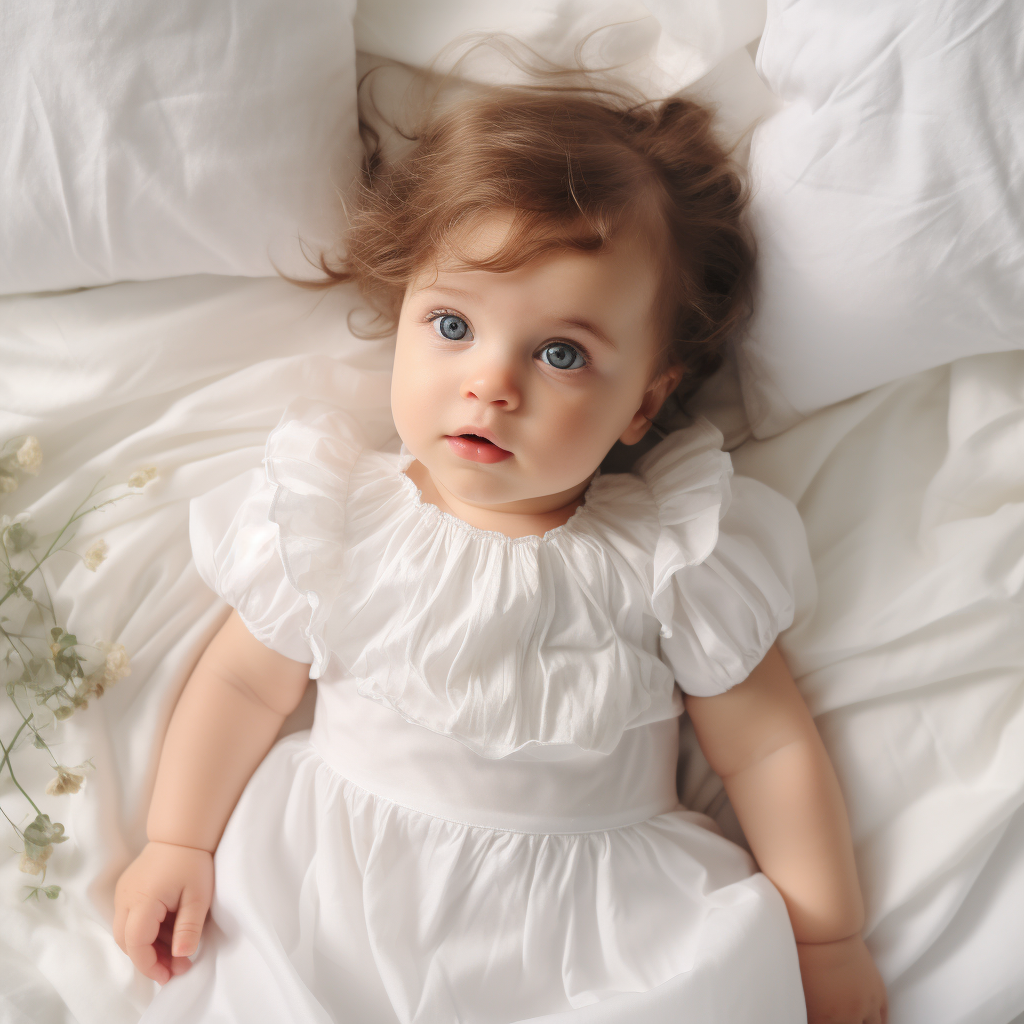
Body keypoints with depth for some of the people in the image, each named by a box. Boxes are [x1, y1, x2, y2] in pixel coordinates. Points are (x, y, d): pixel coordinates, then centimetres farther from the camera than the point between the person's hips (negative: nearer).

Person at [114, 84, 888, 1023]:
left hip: (594, 918, 0)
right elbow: (244, 681, 7)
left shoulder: (672, 558, -10)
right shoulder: (332, 522, -6)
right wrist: (177, 842, 7)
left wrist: (827, 940, 2)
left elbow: (769, 747, -2)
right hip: (340, 890, 1)